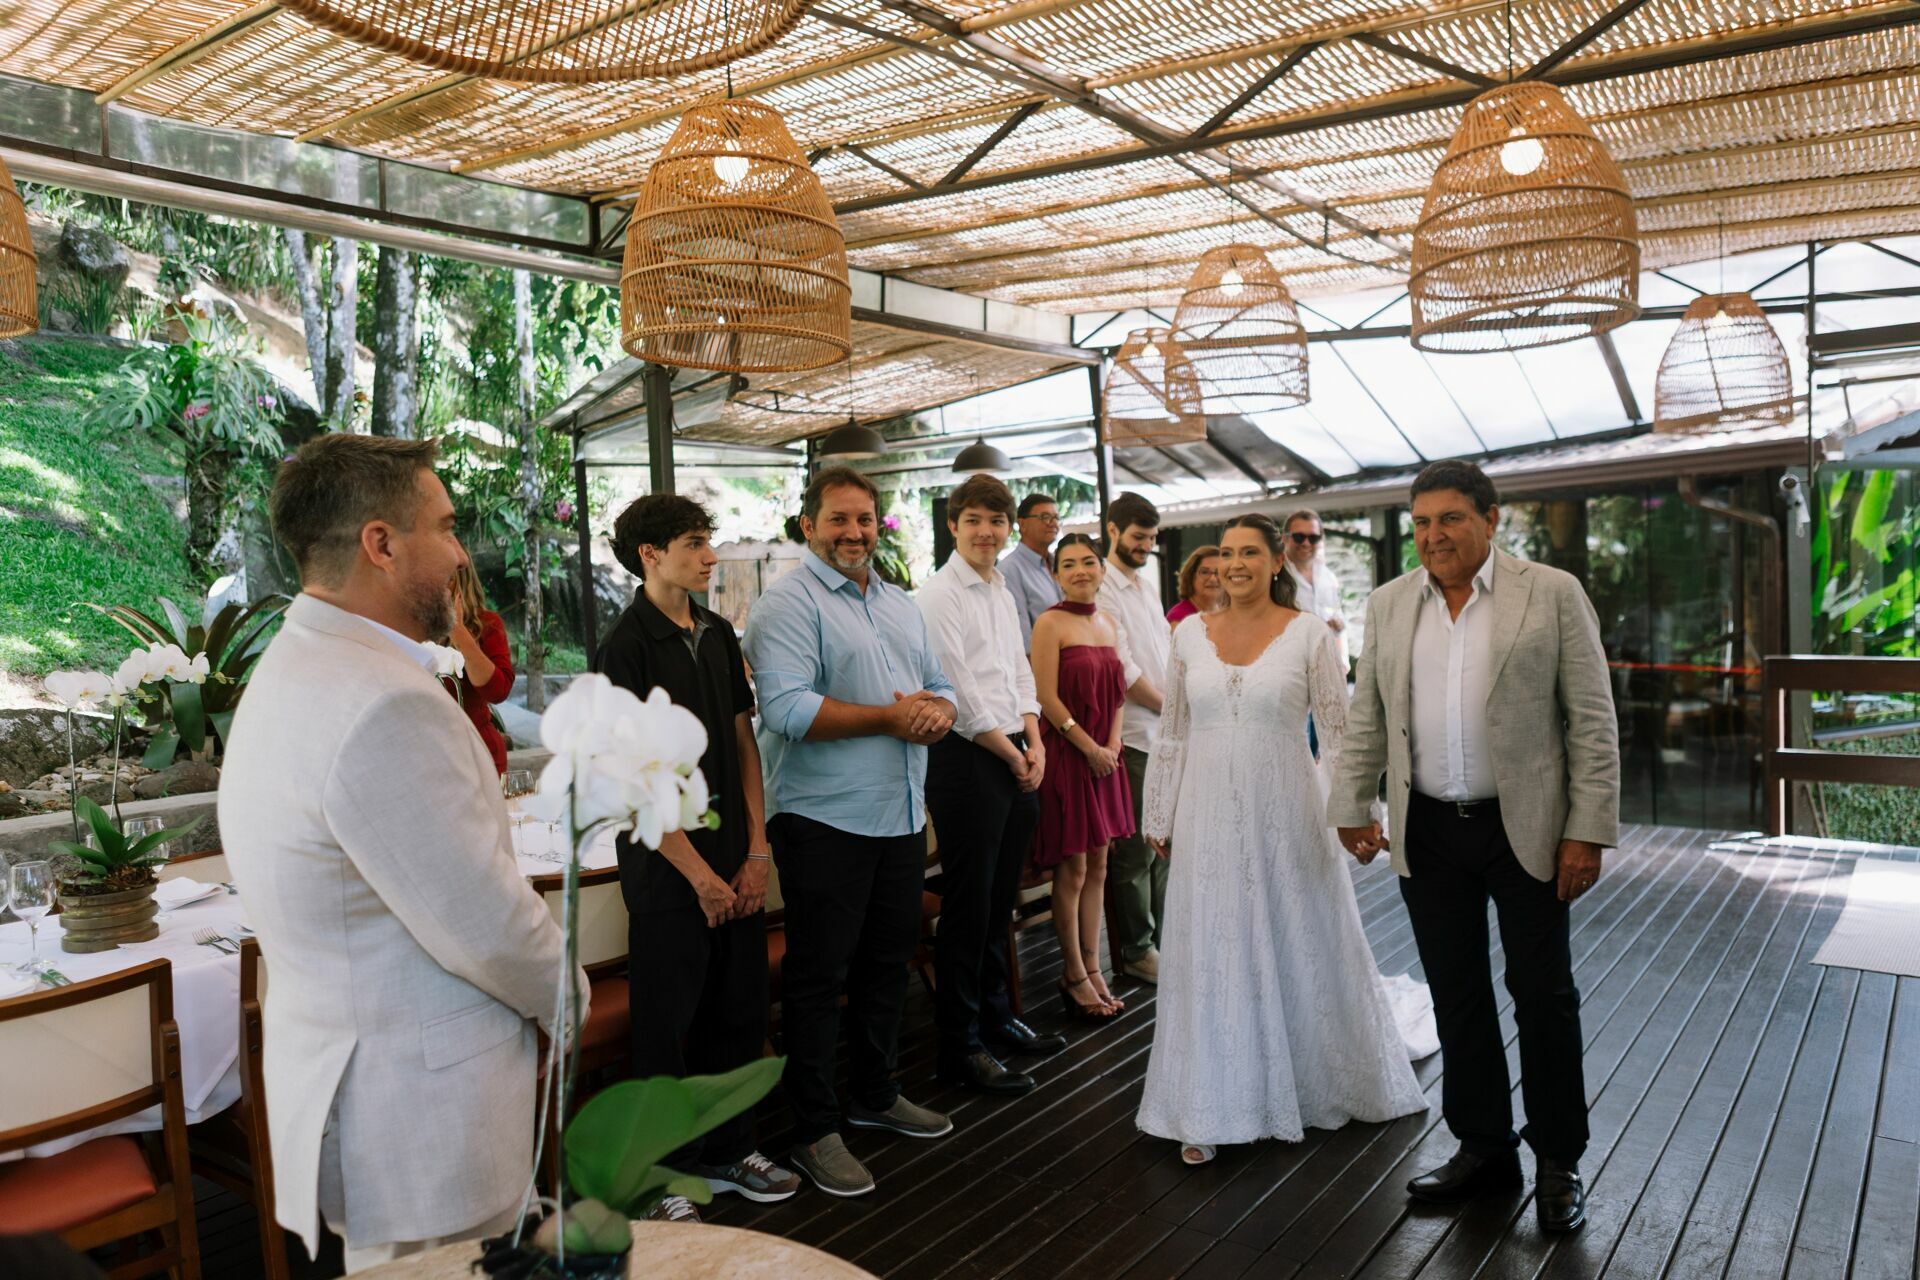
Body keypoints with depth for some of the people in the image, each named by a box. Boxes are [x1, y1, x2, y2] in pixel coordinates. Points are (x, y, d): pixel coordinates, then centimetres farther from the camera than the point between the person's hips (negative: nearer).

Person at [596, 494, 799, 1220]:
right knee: (667, 1024, 6)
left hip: (734, 863, 6)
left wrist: (756, 850, 2)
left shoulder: (717, 635, 8)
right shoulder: (628, 646, -12)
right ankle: (666, 1178, 23)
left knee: (739, 1013, 15)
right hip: (668, 869, -6)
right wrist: (699, 874, -13)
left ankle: (726, 1151, 33)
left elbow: (743, 739, 10)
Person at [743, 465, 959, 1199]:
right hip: (825, 820, -8)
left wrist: (937, 711, -7)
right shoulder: (788, 604, -10)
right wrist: (891, 717, -19)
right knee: (818, 976, 1)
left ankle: (875, 1094, 36)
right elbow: (787, 709, -22)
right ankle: (814, 1131, 13)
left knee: (888, 963, 18)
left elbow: (938, 687, 18)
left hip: (901, 816, 8)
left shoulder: (901, 606, 16)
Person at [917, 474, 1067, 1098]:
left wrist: (1034, 741, 4)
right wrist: (1012, 756, -8)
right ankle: (960, 1046, 9)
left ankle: (995, 1018, 31)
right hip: (966, 760, -8)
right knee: (967, 906, -2)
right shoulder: (938, 596, -10)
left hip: (1014, 758, 8)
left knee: (999, 902, 17)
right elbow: (960, 696, -14)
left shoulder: (1004, 595, 16)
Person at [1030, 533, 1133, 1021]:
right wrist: (1090, 749, -12)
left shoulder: (1108, 623, 12)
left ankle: (1093, 968, 21)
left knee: (1098, 867, 11)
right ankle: (1074, 977, 13)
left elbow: (1117, 691, 14)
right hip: (1067, 756, -7)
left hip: (1104, 757, 7)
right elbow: (1048, 697, -14)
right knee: (1071, 871, 1)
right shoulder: (1050, 623, -9)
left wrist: (1113, 744, 0)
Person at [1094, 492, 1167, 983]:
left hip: (1168, 731, 8)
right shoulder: (1102, 589, -11)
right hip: (1132, 734, -8)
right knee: (1136, 848, -1)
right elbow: (1122, 668, -14)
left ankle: (1164, 935, 25)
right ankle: (1135, 950, 11)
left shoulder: (1148, 583, 16)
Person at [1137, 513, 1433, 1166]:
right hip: (1209, 817, 2)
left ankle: (1324, 1081, 38)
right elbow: (1172, 736, 8)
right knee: (1210, 956, 6)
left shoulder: (1309, 635, -4)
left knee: (1299, 946, 12)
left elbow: (1341, 733, -3)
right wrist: (1160, 818, 9)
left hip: (1283, 812, -2)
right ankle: (1210, 1111, 18)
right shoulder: (1190, 634, 4)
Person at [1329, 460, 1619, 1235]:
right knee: (1457, 995, 11)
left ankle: (1559, 1162, 24)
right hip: (1427, 832, 3)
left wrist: (1589, 828, -10)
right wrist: (1353, 806, 6)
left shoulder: (1552, 593, -3)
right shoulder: (1388, 604, 7)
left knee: (1543, 995, 7)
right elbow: (1365, 719, 11)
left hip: (1524, 829, -3)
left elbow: (1592, 719, -5)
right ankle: (1484, 1148, 27)